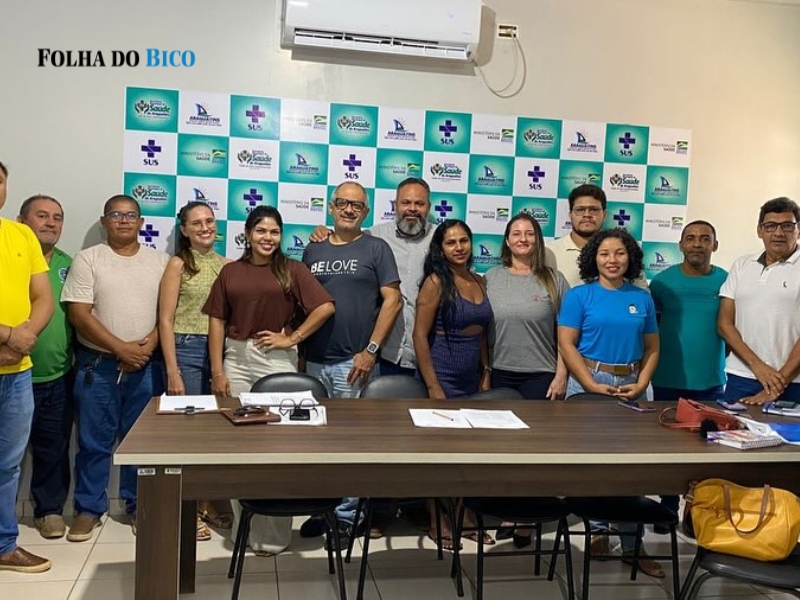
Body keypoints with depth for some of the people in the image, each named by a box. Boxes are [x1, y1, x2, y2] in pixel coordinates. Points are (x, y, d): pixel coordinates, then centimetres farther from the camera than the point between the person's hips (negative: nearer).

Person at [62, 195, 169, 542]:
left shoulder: (160, 262, 7)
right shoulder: (88, 259, -1)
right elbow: (78, 314, -8)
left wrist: (148, 345, -12)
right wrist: (122, 348, -15)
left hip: (146, 365, 2)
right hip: (97, 365, -1)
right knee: (94, 441, 6)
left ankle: (139, 505, 21)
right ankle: (89, 508, 19)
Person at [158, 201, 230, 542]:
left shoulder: (227, 265, 9)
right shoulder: (179, 264, -2)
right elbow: (165, 320, -6)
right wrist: (172, 372, -12)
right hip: (186, 350, -4)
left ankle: (207, 503, 23)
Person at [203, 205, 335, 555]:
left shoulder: (291, 270, 1)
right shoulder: (230, 272, 8)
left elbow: (325, 307, -7)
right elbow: (217, 322, 5)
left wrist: (292, 338, -7)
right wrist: (217, 372, -1)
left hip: (278, 361, -2)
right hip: (236, 360, 3)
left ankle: (273, 532, 14)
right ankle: (244, 525, 22)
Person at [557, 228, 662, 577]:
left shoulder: (642, 299, 9)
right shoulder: (579, 295, -1)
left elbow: (652, 349, 11)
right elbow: (566, 345, -7)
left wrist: (641, 384, -5)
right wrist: (594, 386, -14)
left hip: (631, 387, 3)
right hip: (588, 383, -3)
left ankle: (632, 543, 12)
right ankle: (598, 530, 18)